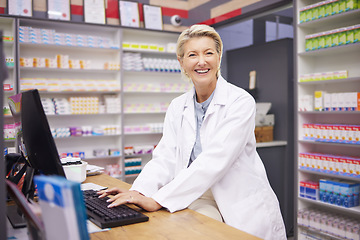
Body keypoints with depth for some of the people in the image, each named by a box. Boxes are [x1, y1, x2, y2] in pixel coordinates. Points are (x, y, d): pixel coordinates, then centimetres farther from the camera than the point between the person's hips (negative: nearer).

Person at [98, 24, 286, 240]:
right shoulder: (177, 107, 7)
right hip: (198, 199, 4)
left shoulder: (241, 102, -11)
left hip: (243, 209, -3)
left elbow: (214, 159, -22)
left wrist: (158, 200, -28)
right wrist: (139, 192, -20)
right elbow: (165, 158, 0)